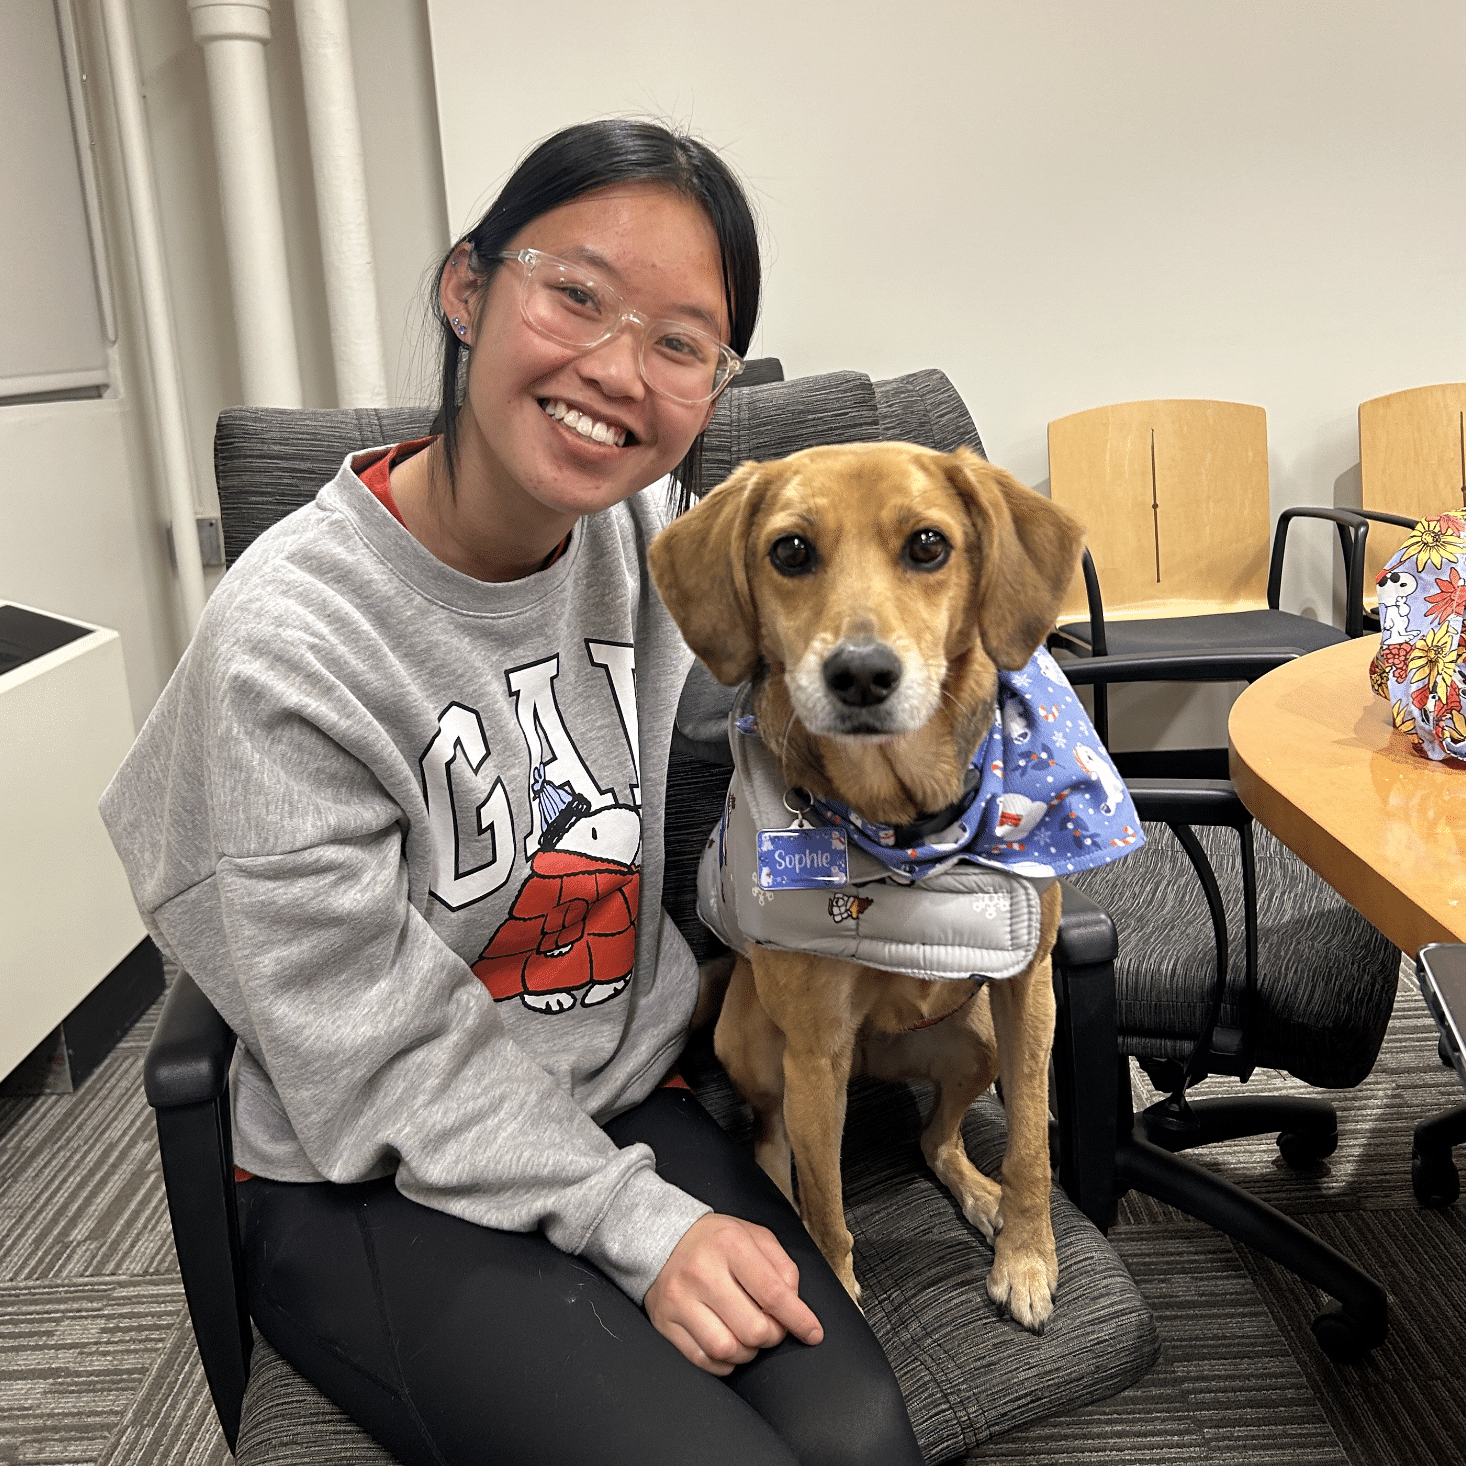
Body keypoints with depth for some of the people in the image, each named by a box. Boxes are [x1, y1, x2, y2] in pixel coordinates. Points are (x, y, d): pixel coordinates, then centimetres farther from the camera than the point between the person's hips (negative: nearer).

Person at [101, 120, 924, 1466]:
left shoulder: (658, 536, -4)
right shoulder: (289, 641, -20)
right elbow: (379, 1049, -16)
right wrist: (637, 1224, -18)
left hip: (635, 1103, 5)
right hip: (383, 1189, -4)